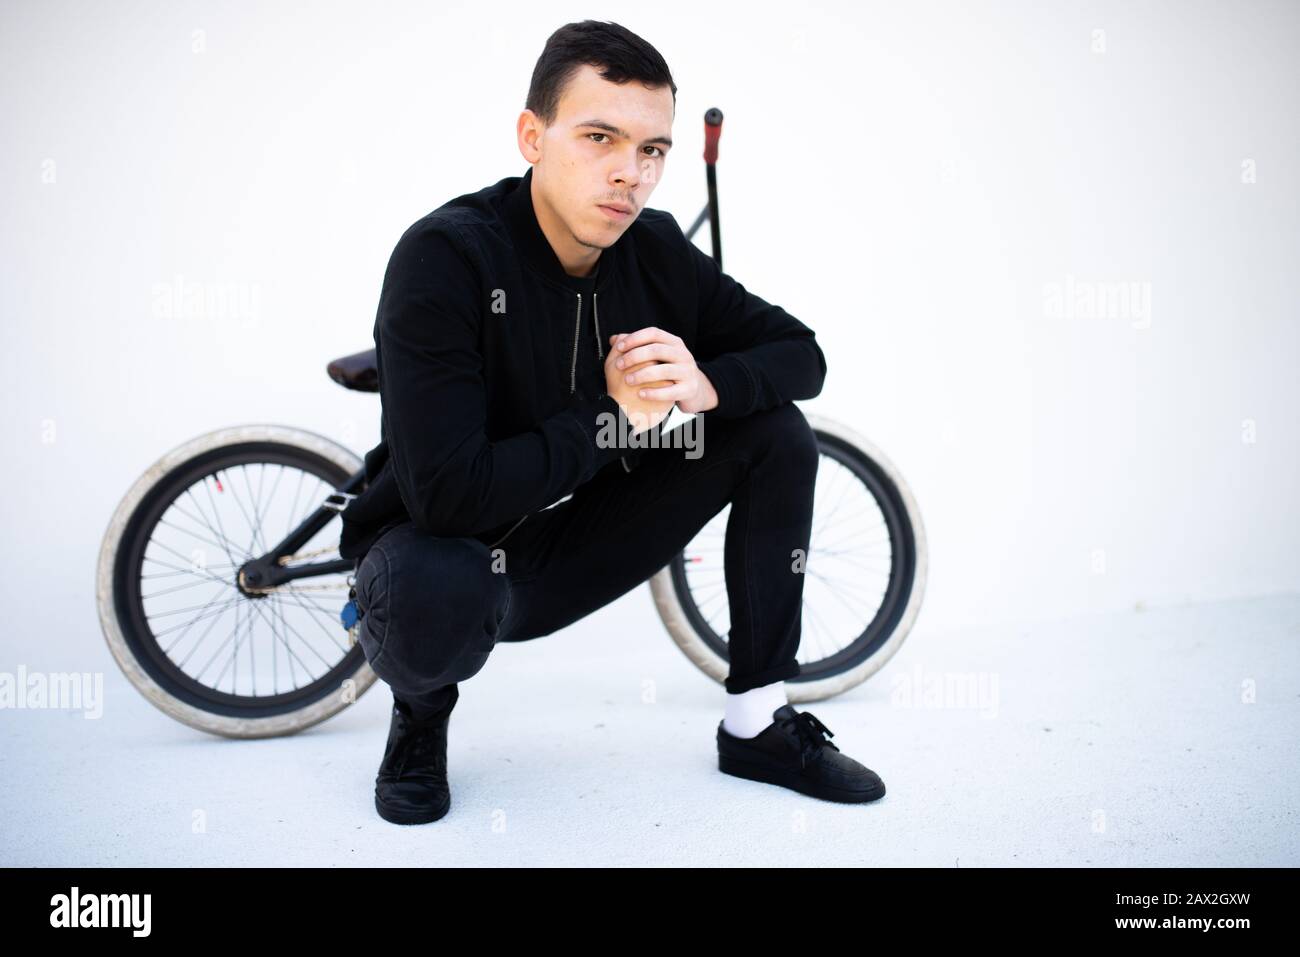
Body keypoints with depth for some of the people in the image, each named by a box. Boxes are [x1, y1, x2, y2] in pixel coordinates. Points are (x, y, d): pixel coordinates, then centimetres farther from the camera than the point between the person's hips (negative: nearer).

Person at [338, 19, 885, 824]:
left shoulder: (654, 249, -8)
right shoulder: (445, 256, -26)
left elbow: (801, 353, -1)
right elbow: (447, 491, -34)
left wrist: (706, 385, -22)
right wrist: (610, 413, -25)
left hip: (569, 551, 6)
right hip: (445, 540, -5)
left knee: (775, 433, -7)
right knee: (434, 594, -41)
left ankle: (759, 723, 3)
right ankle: (422, 710, 0)